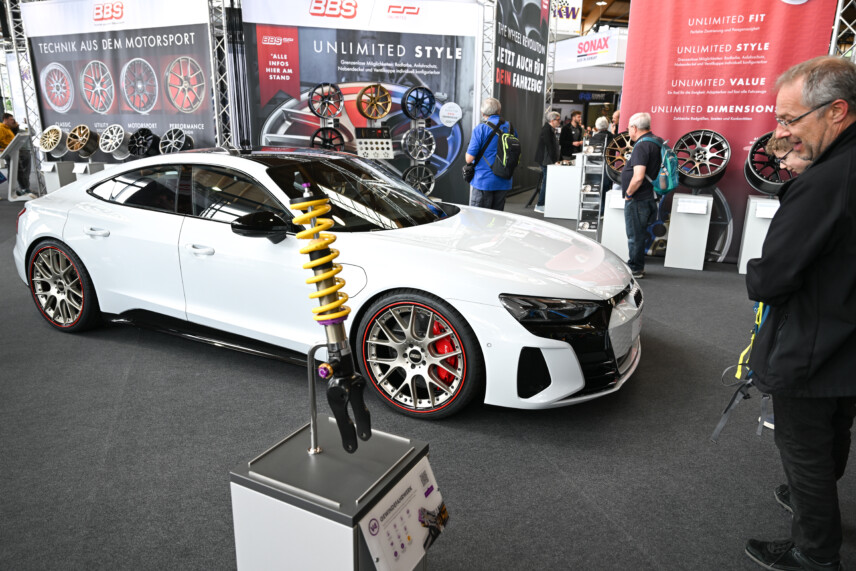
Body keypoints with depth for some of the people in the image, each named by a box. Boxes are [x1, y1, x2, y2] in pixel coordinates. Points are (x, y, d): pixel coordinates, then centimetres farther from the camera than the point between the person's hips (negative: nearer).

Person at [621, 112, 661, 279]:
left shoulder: (642, 146, -19)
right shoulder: (654, 142, 12)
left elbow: (638, 177, -30)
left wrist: (628, 193, -14)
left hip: (638, 199, -10)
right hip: (647, 197, 10)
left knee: (635, 236, 1)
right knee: (638, 235, 19)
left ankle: (635, 269, 11)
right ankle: (637, 267, 30)